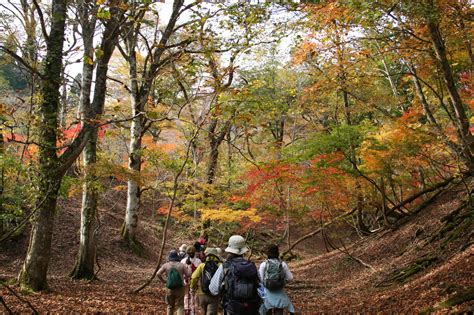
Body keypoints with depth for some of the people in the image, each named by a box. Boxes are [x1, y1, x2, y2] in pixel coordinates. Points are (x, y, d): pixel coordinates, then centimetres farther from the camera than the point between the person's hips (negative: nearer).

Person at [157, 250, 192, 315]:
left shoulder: (166, 265, 0)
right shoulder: (181, 265, -1)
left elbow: (158, 274, -8)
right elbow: (189, 274, -5)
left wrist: (163, 281, 4)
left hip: (169, 289, 1)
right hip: (180, 288, -1)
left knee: (170, 306, 17)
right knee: (180, 306, 3)